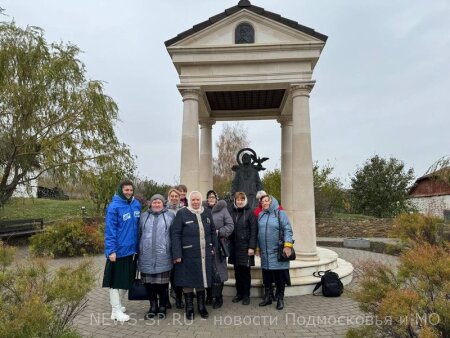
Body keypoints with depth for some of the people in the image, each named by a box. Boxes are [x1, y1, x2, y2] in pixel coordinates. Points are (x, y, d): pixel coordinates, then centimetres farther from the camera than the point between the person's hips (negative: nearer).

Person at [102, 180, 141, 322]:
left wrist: (138, 246, 11)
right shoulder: (114, 206, -13)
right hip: (118, 250, -6)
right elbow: (110, 230, -15)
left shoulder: (137, 204, 5)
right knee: (116, 281, 4)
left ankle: (117, 303, 35)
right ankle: (116, 311, 15)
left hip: (131, 250, 6)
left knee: (127, 279, 17)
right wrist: (111, 250, -19)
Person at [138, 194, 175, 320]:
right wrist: (138, 252, 11)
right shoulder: (144, 216, 10)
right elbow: (139, 234, 13)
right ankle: (153, 307, 26)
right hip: (146, 257, 2)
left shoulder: (170, 216, 3)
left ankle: (163, 308, 23)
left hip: (163, 257, -2)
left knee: (163, 284, 6)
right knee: (149, 283, 9)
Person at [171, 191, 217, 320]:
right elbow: (175, 234, -10)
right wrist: (177, 254, -15)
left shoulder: (207, 212, 7)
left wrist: (214, 248, 8)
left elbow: (213, 231, 13)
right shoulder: (182, 213, -6)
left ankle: (201, 306, 31)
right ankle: (189, 308, 24)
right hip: (188, 254, -3)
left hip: (204, 254, 4)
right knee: (188, 280, 7)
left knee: (202, 279, 14)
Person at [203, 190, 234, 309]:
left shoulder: (222, 210, 1)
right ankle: (209, 295, 25)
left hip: (218, 245, -2)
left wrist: (219, 232, -12)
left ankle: (218, 297, 15)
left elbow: (230, 225, -2)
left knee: (218, 271, 1)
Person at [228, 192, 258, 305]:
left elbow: (254, 231, -8)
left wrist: (252, 247, -13)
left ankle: (246, 295, 16)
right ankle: (239, 293, 25)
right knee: (237, 271, 11)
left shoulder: (249, 213, -5)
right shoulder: (231, 212, 5)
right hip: (234, 247, 4)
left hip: (245, 247, -4)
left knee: (245, 271, 4)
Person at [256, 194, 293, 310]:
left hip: (277, 253, -5)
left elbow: (288, 230, -10)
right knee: (266, 276, 12)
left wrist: (288, 245, -19)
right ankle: (268, 296, 25)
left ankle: (280, 298, 17)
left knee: (279, 277, 3)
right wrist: (258, 247, 16)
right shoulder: (261, 215, 11)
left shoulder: (280, 213, -4)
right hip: (265, 253, 5)